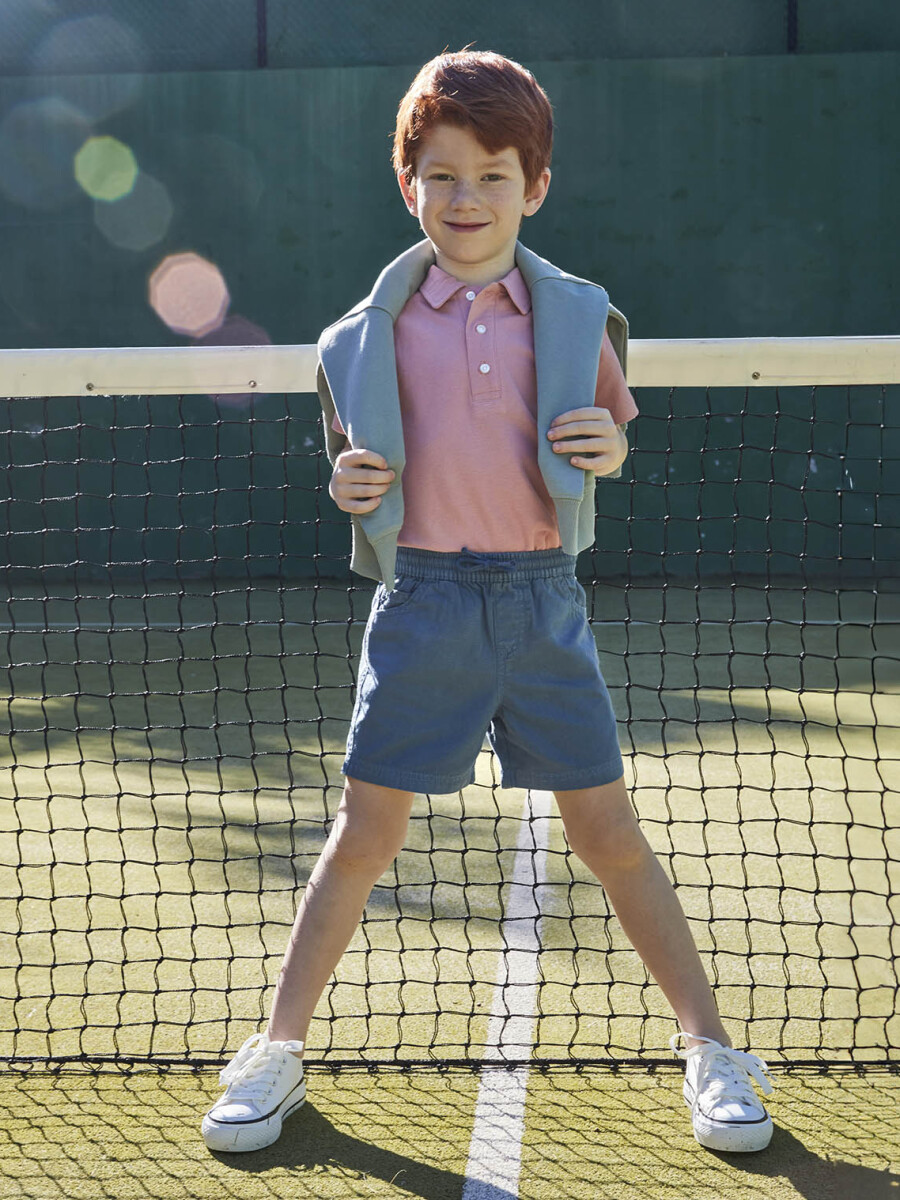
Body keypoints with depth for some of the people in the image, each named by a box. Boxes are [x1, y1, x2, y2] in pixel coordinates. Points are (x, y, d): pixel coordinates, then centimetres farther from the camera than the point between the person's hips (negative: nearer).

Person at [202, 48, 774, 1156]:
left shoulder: (575, 317, 2)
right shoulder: (374, 333, 1)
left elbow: (604, 453, 12)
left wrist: (613, 448, -11)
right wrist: (347, 485, -9)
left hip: (539, 597, 0)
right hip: (423, 599, 0)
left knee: (608, 832, 4)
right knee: (364, 833, 4)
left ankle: (708, 1050, 19)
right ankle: (277, 1051, 19)